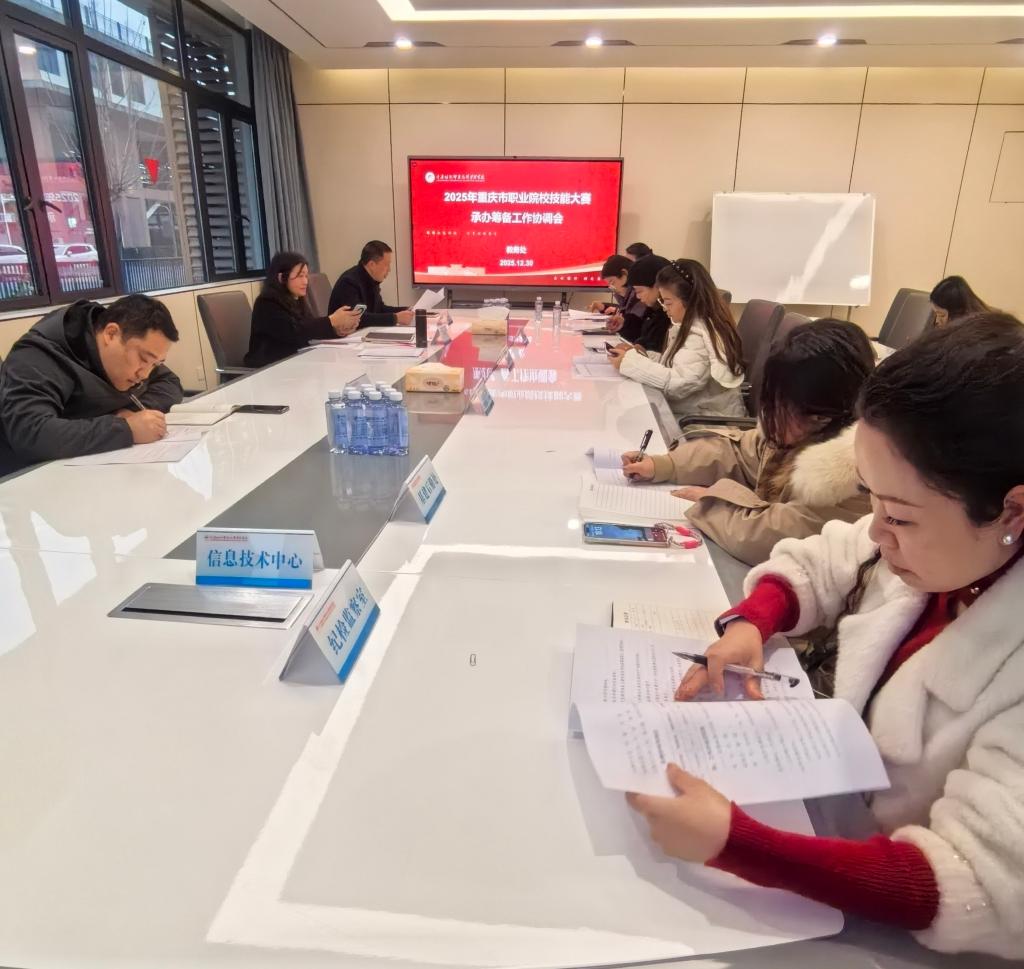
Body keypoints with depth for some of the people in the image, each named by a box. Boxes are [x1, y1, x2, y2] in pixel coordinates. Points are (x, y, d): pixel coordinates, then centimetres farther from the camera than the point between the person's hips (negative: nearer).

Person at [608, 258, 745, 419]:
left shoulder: (700, 335, -20)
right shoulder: (692, 324, 8)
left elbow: (678, 383, -29)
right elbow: (669, 365, 10)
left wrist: (630, 362, -22)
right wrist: (639, 356, -6)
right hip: (689, 412, 8)